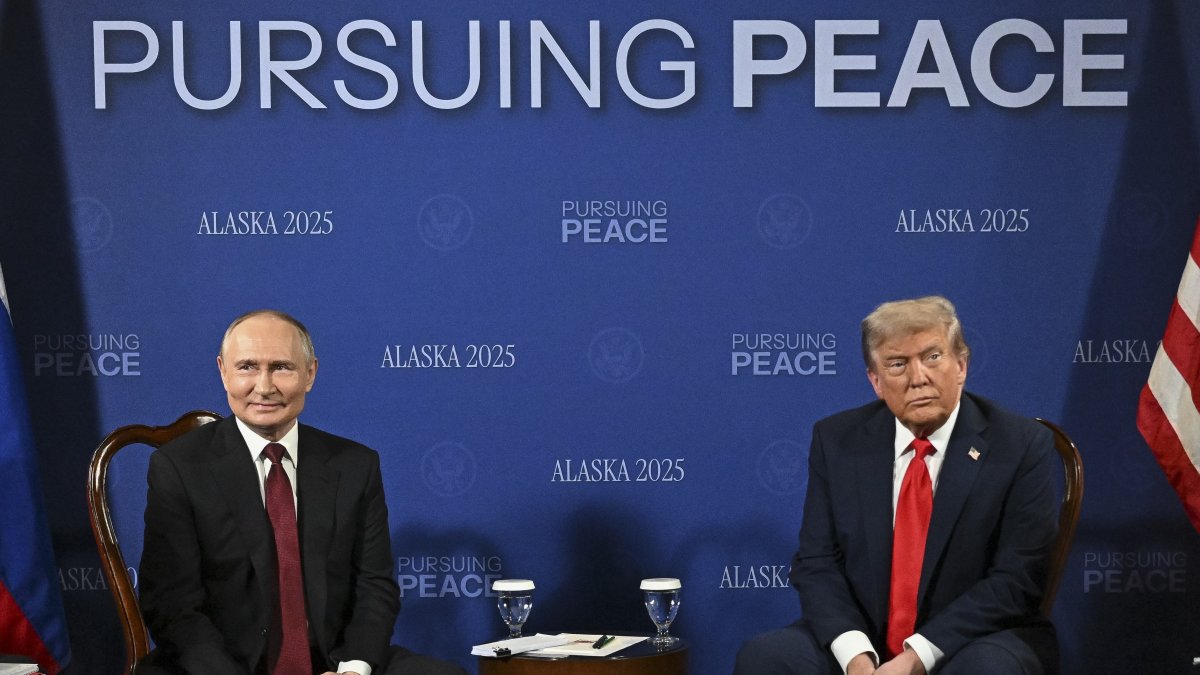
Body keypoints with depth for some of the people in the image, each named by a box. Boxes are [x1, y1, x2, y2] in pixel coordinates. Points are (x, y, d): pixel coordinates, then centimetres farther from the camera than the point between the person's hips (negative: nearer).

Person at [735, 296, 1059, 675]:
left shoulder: (1021, 446, -6)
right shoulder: (837, 441, 3)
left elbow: (1015, 580, -10)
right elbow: (817, 563, 0)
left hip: (973, 644, -3)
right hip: (862, 640, 3)